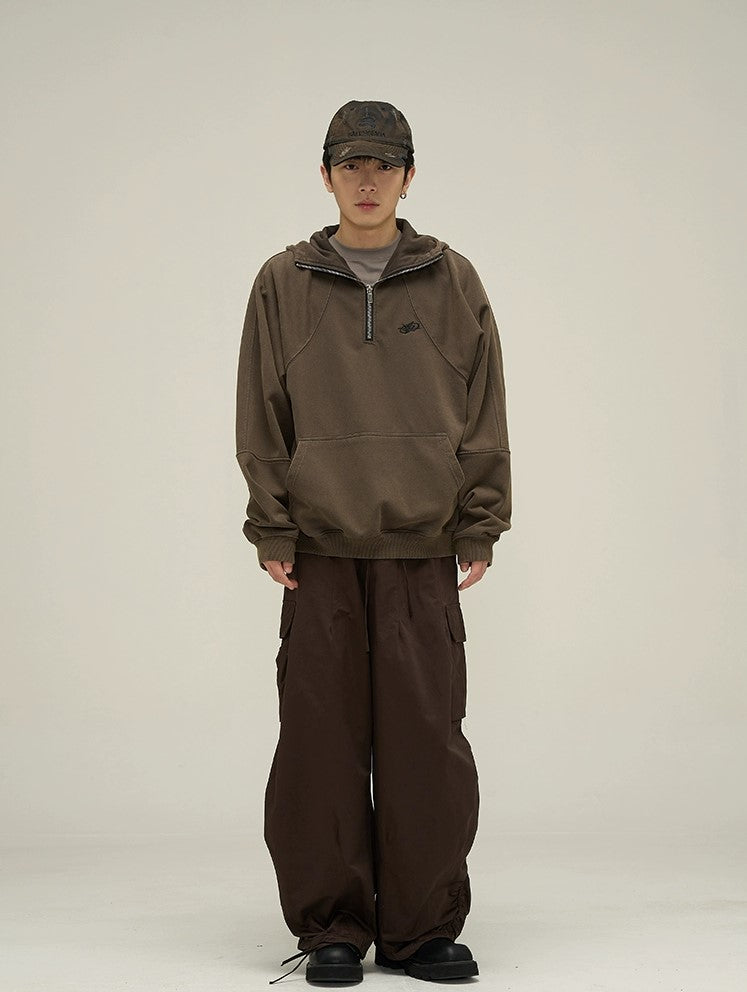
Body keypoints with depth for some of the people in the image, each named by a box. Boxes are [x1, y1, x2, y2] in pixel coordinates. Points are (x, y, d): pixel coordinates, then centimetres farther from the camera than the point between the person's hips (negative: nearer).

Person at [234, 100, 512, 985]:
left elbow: (484, 412, 6)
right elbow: (261, 417, 6)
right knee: (323, 741, 1)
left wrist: (480, 528, 0)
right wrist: (271, 530, -1)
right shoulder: (283, 284, 7)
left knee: (425, 738, 0)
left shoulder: (453, 282, 8)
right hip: (320, 552, 0)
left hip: (423, 552, 0)